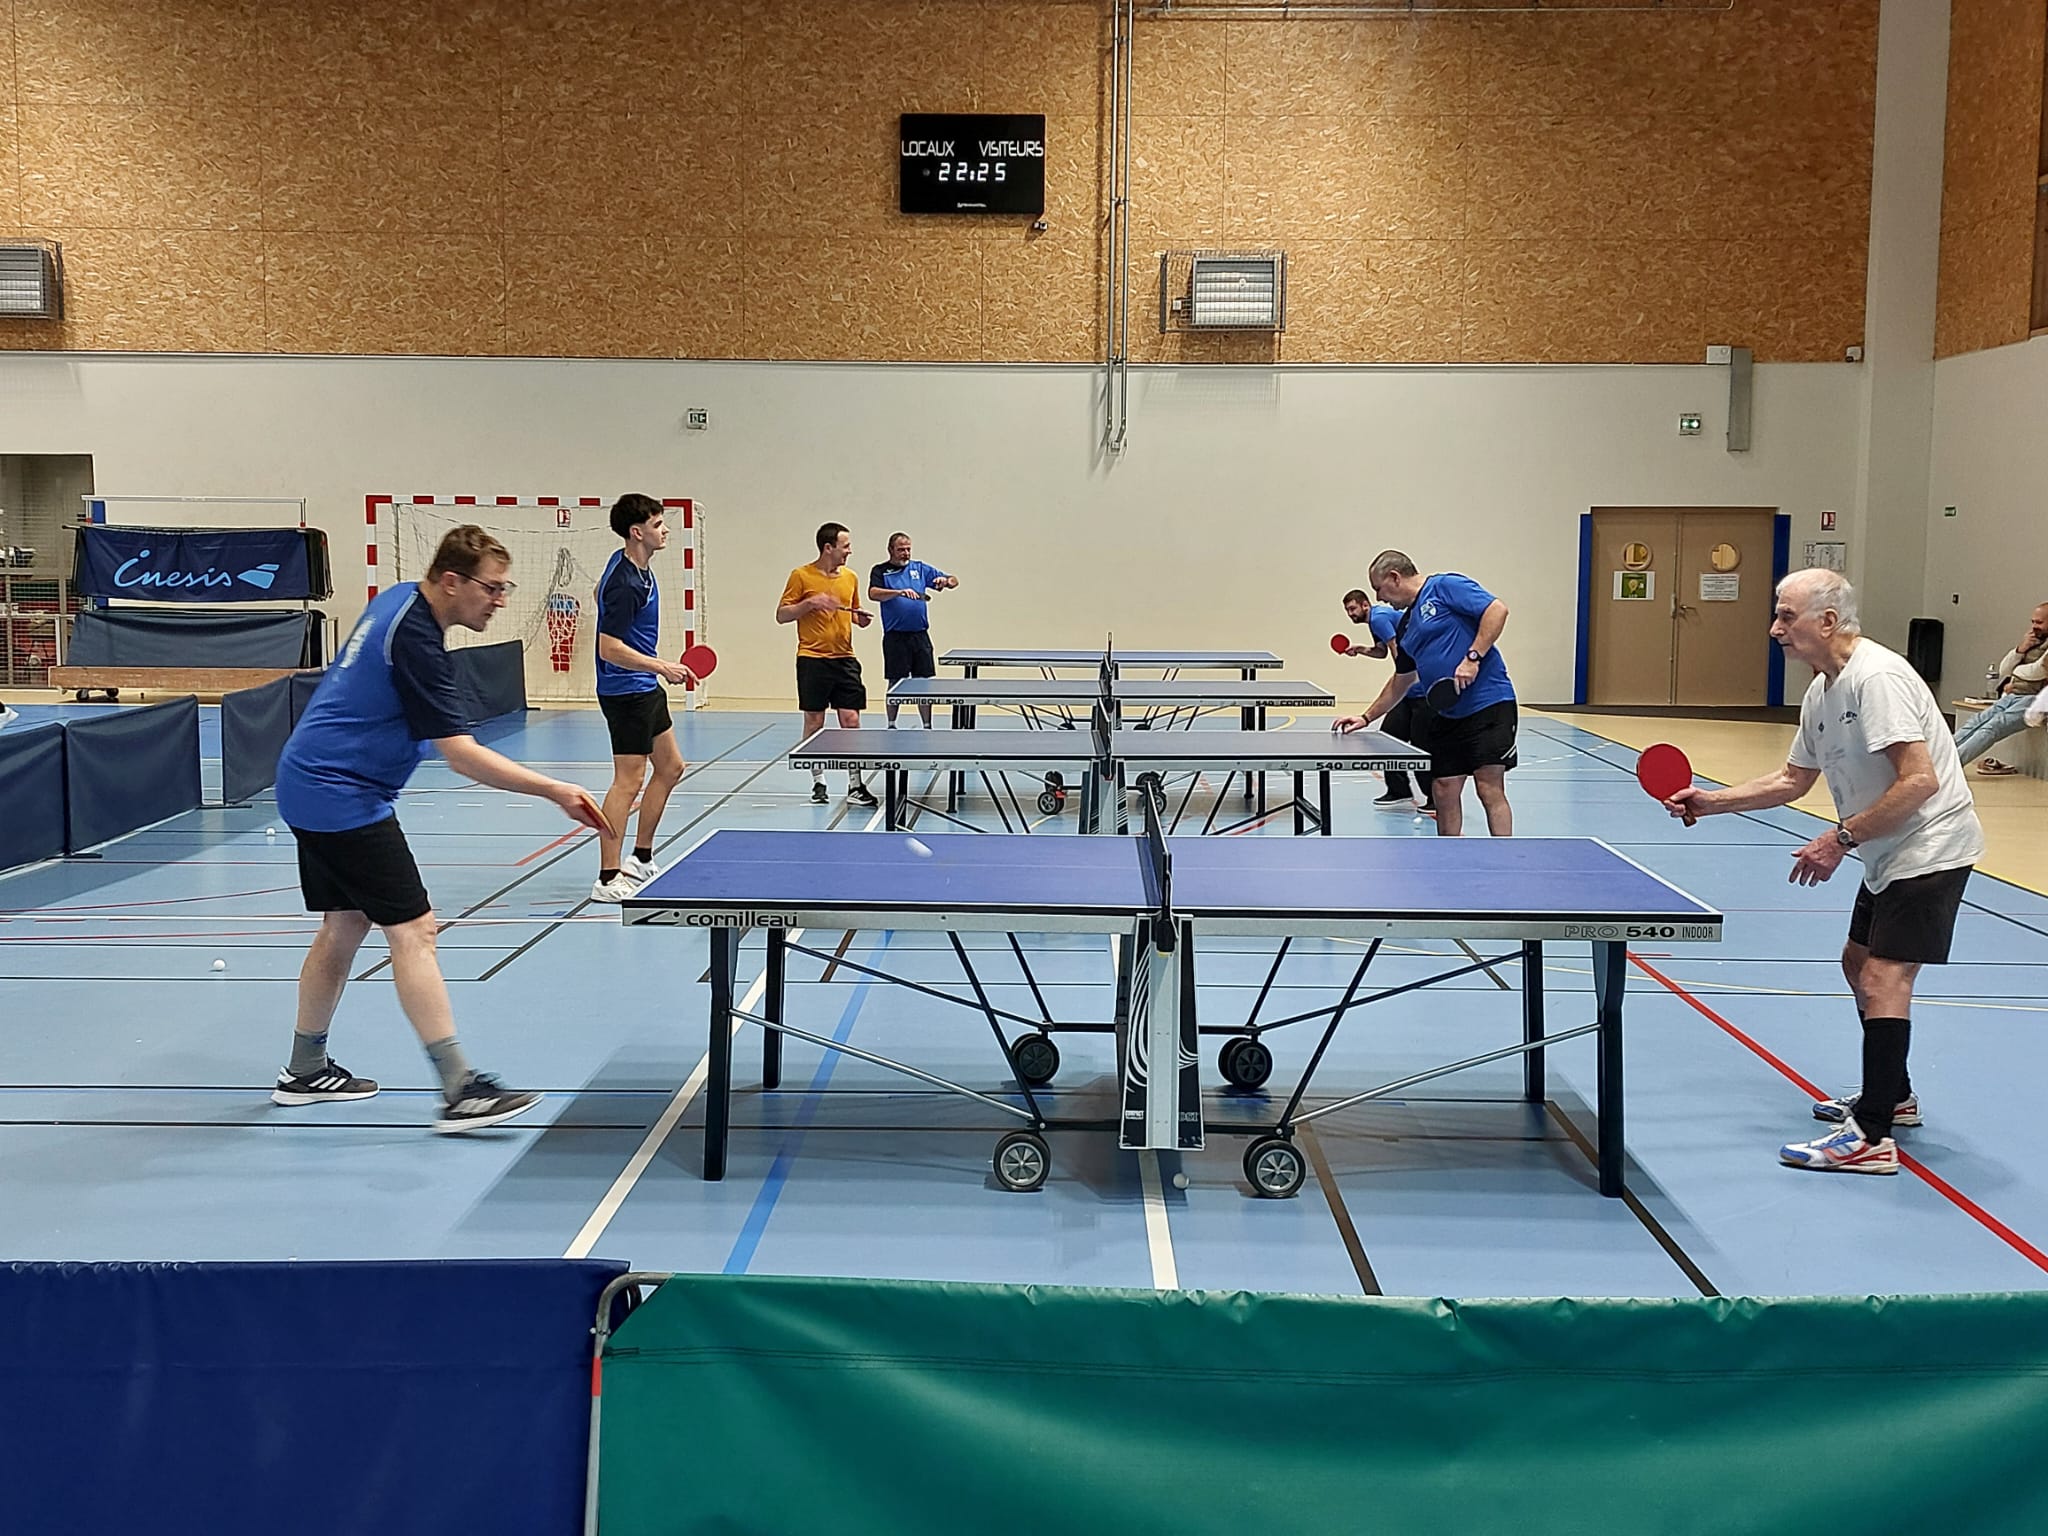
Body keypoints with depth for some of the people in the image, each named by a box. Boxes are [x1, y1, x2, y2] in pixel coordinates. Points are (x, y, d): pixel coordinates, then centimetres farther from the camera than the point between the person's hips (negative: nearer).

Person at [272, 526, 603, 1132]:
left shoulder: (397, 599, 8)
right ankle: (460, 1091, -14)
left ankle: (305, 1071, 28)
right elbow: (462, 754, -28)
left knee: (345, 925, 17)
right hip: (343, 797, -11)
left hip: (312, 783, 11)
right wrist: (554, 791, -30)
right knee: (412, 930, -12)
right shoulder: (416, 640, -23)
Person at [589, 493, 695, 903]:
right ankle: (609, 878, -8)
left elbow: (600, 592, 27)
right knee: (629, 780, -10)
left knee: (670, 767, 16)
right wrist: (662, 666, -28)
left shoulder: (632, 564, 7)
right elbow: (609, 649, -27)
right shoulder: (626, 584, -24)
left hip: (646, 687, 11)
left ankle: (641, 859, 24)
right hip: (625, 691, -11)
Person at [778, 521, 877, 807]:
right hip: (812, 660, -4)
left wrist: (862, 617, 1)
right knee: (814, 722, 4)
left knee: (851, 720, -1)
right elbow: (781, 615, -3)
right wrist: (810, 603, -17)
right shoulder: (801, 576, -4)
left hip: (845, 659, 4)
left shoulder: (850, 578, 10)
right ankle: (818, 782, 16)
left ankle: (855, 786, 3)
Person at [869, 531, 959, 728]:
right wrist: (900, 592, -31)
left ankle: (927, 726, 14)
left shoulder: (920, 568, 11)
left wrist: (946, 581, -13)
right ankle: (891, 725, 15)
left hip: (920, 635, 3)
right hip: (895, 636, -3)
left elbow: (954, 581, 11)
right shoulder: (880, 571, 1)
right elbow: (873, 593, -19)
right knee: (896, 683, 3)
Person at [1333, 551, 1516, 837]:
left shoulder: (1446, 587, -5)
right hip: (1446, 715, 9)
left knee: (1490, 789, -11)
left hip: (1488, 704, -9)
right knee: (1443, 792, 7)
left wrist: (1473, 657, -22)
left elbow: (1497, 609, -16)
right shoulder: (1406, 626, 20)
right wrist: (1366, 718, 28)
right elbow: (1402, 682, 29)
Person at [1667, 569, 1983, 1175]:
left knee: (1883, 978, -15)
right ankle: (1893, 1094, 36)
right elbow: (1794, 779, 16)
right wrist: (1710, 802, 6)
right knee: (1859, 964, 20)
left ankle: (1871, 1137, -13)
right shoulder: (1822, 691, 7)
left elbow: (1919, 781, -29)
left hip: (1931, 846, -11)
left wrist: (1842, 838, -25)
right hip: (1891, 853, 11)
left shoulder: (1877, 678, -24)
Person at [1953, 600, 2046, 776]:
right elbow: (2004, 670, 19)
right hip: (2011, 696, 7)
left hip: (2034, 699, -7)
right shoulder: (2030, 640, 23)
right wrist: (2020, 650, 3)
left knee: (1993, 727, -27)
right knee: (1975, 723, -15)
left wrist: (2015, 673, 6)